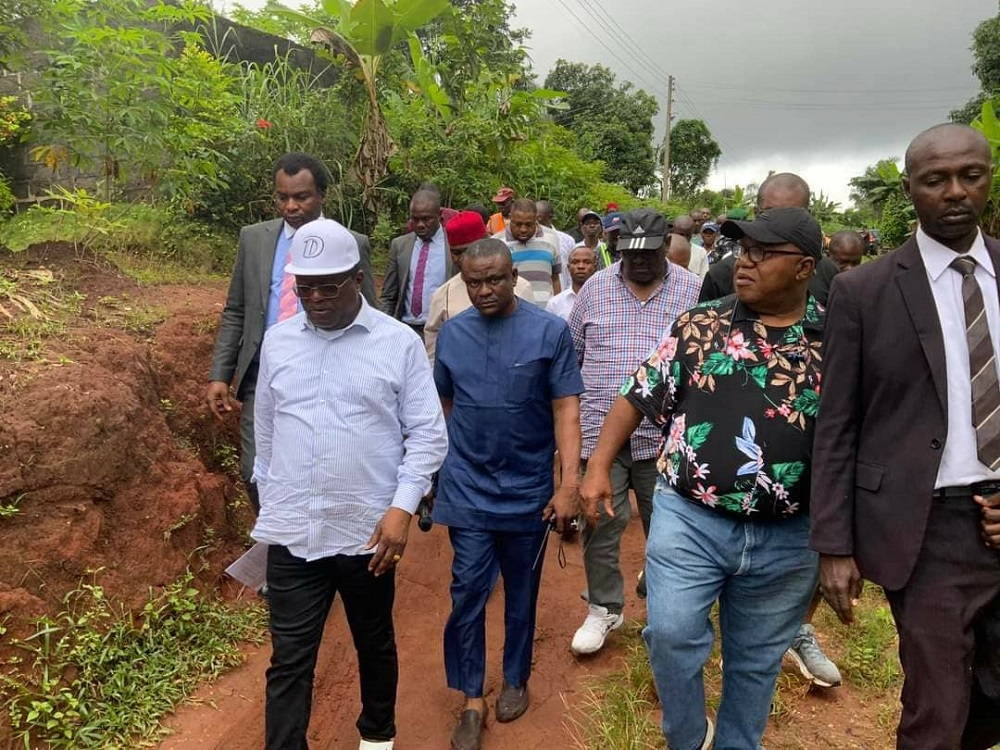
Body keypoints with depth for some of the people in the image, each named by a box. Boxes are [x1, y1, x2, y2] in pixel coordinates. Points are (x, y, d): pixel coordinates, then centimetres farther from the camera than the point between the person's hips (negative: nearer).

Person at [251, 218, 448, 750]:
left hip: (368, 529, -1)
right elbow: (265, 431, 13)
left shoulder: (399, 342, -7)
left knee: (374, 645, 20)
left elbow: (428, 434, -6)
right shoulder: (277, 341, 3)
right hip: (292, 531, 2)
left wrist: (402, 507, -16)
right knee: (289, 661, 6)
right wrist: (268, 503, 18)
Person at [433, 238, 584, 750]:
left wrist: (569, 483, -14)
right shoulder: (451, 333, 1)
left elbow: (566, 410, -9)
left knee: (521, 594, 15)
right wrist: (431, 472, 12)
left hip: (529, 490, -1)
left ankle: (515, 679, 36)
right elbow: (442, 406, 9)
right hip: (467, 490, 2)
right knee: (467, 595, 4)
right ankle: (471, 700, 21)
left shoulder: (550, 332, -9)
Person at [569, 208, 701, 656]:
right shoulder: (596, 288, 5)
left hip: (664, 433, 0)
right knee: (600, 523, 6)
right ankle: (604, 609, 25)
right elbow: (570, 353, 12)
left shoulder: (692, 291, 2)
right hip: (601, 429, 1)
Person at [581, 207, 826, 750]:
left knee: (756, 659, 16)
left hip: (787, 538, 1)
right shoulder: (699, 325, -1)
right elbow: (639, 396, 2)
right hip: (688, 518, 0)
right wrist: (599, 465, -3)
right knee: (671, 632, -6)